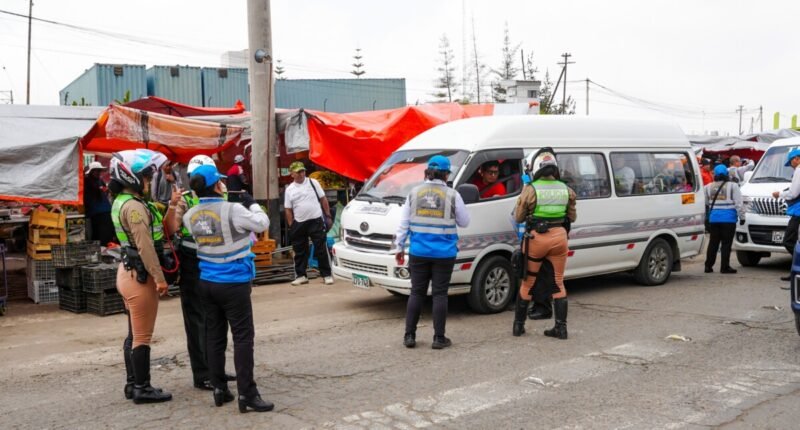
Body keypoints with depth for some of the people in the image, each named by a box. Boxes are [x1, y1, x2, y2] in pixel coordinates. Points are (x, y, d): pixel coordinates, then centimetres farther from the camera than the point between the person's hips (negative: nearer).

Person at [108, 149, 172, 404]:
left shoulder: (120, 201, 12)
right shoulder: (133, 206, -19)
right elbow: (145, 245, -23)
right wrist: (159, 277, -21)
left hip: (128, 271, 10)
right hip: (140, 275, -10)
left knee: (134, 334, 16)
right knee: (142, 337, -1)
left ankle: (133, 384, 24)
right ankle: (142, 389, 8)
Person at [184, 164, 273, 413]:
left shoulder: (190, 216, -1)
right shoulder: (233, 210, -18)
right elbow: (262, 224, -9)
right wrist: (251, 204, 9)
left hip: (207, 283, 6)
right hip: (234, 284, -6)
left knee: (215, 337, 13)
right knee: (243, 338, -1)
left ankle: (219, 389, 20)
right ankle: (246, 394, -1)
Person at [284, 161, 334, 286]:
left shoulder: (313, 182, 2)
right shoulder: (289, 189, 6)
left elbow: (323, 199, 4)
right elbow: (288, 210, 7)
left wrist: (328, 216, -1)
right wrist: (291, 227, 1)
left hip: (316, 221, -2)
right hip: (299, 223, 2)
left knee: (321, 249, -2)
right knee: (300, 251, 8)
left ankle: (327, 275, 4)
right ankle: (300, 275, 18)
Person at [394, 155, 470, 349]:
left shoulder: (414, 193, 2)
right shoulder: (452, 195, -5)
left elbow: (404, 223, 4)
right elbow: (464, 222, 5)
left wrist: (399, 247, 11)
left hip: (419, 252, 2)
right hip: (444, 253, -2)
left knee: (416, 293, 10)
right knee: (440, 294, 5)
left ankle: (409, 336, 12)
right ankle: (439, 338, 9)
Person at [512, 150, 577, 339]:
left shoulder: (531, 190, -10)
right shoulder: (565, 189, 2)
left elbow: (518, 217, -3)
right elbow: (572, 217, 11)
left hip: (537, 238, -2)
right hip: (559, 237, 3)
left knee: (528, 282, 12)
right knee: (558, 283, 14)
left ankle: (518, 325, 20)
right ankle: (561, 327, 12)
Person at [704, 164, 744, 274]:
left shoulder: (709, 187, 10)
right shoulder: (732, 186, -1)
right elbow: (738, 203, -4)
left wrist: (705, 217, 23)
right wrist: (742, 216, 0)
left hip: (713, 218, 4)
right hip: (728, 218, -4)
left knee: (713, 242, 9)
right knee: (726, 243, -1)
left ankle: (708, 266, 10)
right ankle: (725, 267, -2)